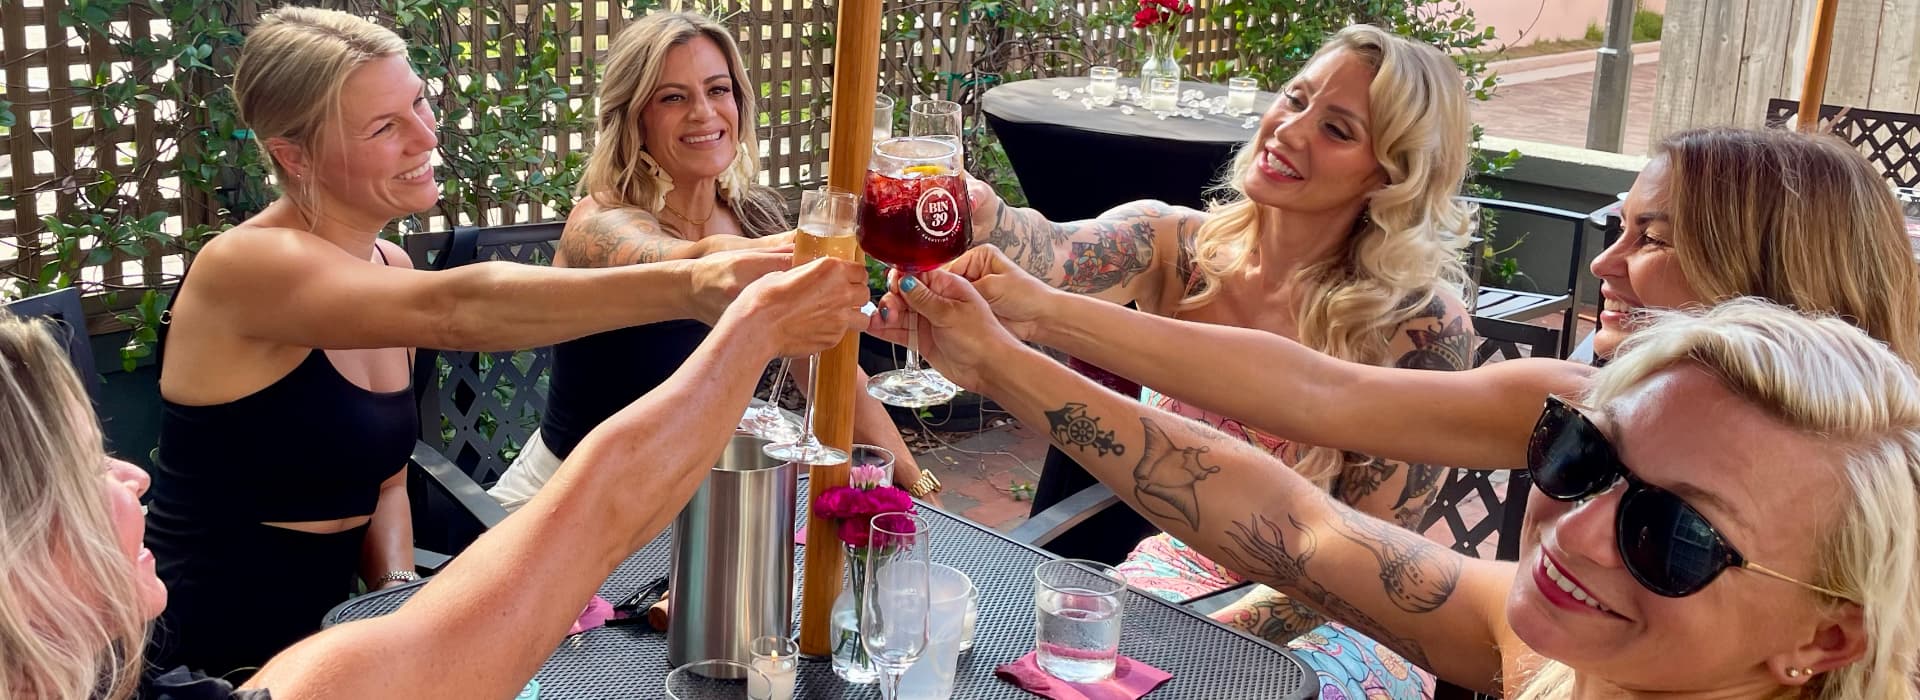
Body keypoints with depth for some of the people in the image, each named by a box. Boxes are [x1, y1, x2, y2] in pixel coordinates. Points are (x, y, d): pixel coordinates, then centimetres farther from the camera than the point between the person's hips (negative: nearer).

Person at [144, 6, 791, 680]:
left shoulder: (387, 268, 4)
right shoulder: (247, 266, -21)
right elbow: (455, 310, -39)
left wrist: (399, 596, -8)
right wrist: (691, 287, -50)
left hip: (321, 639, 7)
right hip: (216, 665, -7)